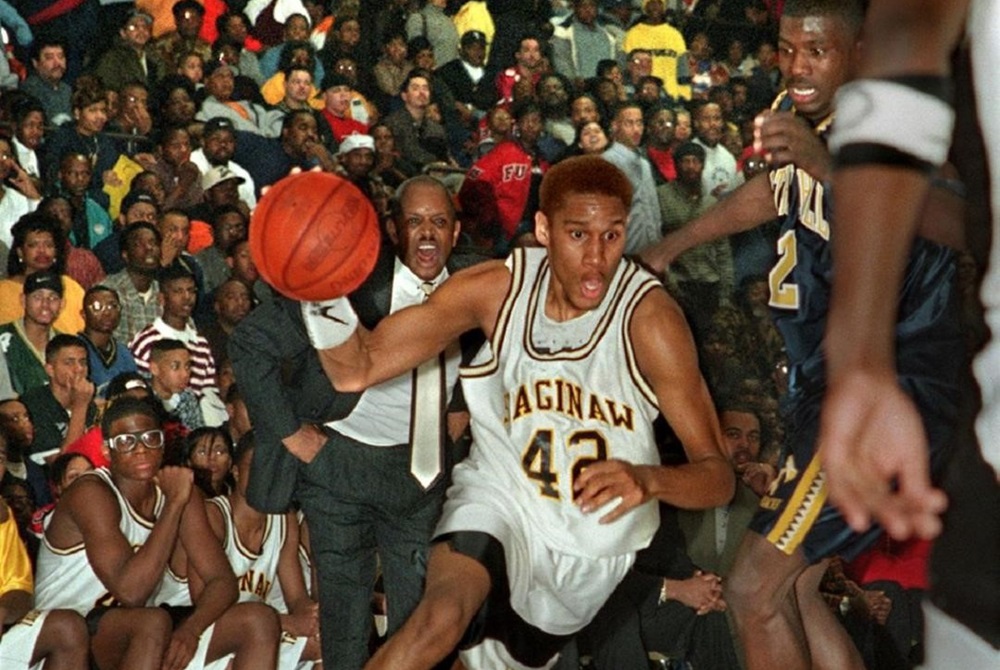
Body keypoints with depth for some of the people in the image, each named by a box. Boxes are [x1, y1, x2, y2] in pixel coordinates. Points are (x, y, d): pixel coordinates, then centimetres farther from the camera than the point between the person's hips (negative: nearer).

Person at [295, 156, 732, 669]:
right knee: (442, 617, -33)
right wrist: (324, 293, -37)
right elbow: (356, 370, -15)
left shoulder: (649, 316, -20)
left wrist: (650, 481, -43)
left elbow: (717, 476, -19)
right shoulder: (498, 289, -15)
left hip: (593, 547, 1)